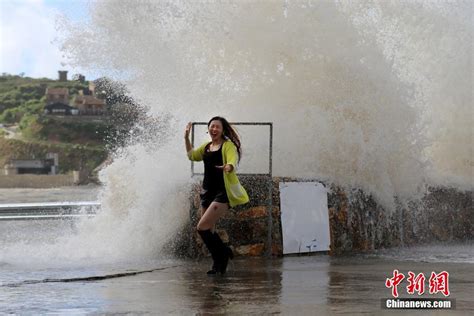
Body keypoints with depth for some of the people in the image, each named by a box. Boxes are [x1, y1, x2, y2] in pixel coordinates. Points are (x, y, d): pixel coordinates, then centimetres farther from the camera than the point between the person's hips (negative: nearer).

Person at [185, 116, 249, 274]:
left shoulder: (228, 145, -7)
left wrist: (229, 167, -47)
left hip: (222, 193, -8)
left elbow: (233, 162, -24)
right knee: (208, 231, 10)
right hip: (208, 192, 8)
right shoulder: (206, 146, 14)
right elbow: (192, 155, 32)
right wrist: (187, 138, 22)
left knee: (202, 227, -17)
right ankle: (219, 263, 22)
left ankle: (223, 253, 0)